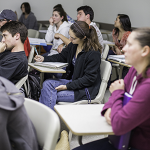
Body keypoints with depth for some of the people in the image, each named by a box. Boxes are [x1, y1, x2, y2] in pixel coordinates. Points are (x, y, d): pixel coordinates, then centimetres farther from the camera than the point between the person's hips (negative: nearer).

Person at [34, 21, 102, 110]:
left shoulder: (94, 53, -22)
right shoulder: (73, 46, 2)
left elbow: (89, 78, -20)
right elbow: (62, 57, 21)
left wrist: (67, 86, -21)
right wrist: (44, 59, 6)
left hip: (86, 89, -8)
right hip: (73, 81, 8)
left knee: (52, 96, -19)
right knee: (47, 84, -12)